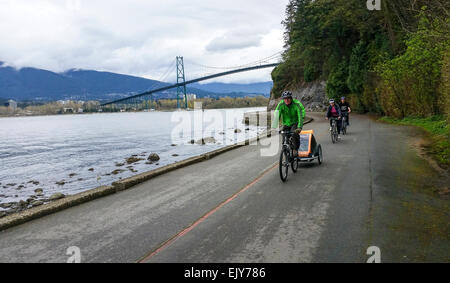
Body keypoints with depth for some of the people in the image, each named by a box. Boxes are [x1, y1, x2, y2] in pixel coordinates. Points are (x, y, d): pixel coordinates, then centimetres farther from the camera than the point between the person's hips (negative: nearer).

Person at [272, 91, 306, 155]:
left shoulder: (297, 104, -23)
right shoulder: (281, 104, -16)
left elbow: (301, 116, -31)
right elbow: (276, 115, -24)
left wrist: (299, 127, -44)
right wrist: (274, 127, -35)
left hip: (295, 123, -3)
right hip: (286, 124, 3)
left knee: (295, 132, -31)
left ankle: (296, 149, -13)